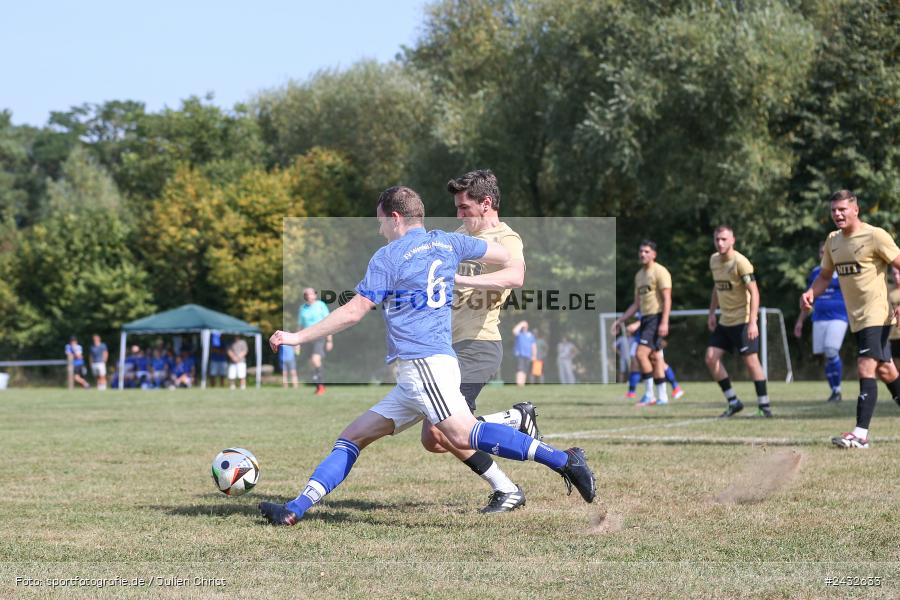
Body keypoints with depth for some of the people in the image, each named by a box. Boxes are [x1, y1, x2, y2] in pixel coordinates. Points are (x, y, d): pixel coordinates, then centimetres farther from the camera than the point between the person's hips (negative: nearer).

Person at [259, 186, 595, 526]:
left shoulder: (388, 257, -1)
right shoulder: (447, 243, 18)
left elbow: (354, 312, -4)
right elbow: (505, 257, 24)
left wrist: (298, 337, 4)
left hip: (422, 361, -10)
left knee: (464, 436, -27)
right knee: (352, 437, 9)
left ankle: (563, 460, -33)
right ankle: (295, 510, 4)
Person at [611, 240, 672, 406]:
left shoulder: (660, 272, -8)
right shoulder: (639, 275, 18)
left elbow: (667, 299, -14)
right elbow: (636, 304, 23)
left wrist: (664, 323, -24)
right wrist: (619, 321, 19)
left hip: (656, 317, -9)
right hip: (645, 318, 9)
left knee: (641, 353, -17)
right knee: (654, 358, 8)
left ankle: (649, 395, -12)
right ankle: (662, 397, 12)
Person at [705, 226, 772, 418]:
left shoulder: (740, 262, -16)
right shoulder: (714, 260, 7)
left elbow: (754, 292, -19)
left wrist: (752, 321, -26)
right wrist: (711, 313, 14)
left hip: (743, 320, -7)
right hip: (724, 321, 8)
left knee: (750, 360, -8)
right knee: (711, 358, -2)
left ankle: (764, 405, 3)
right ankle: (733, 402, 7)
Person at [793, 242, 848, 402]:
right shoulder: (815, 272, 14)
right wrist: (800, 321, 21)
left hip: (837, 318, -5)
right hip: (819, 319, 5)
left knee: (831, 352, -18)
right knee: (827, 356, 2)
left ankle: (837, 389, -5)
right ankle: (834, 391, 11)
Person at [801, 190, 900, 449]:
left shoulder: (875, 236, -13)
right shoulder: (833, 240, 9)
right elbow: (825, 275, 20)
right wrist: (811, 293, -1)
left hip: (876, 314, -8)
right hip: (856, 318, 8)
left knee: (866, 368, -16)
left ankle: (861, 433, -19)